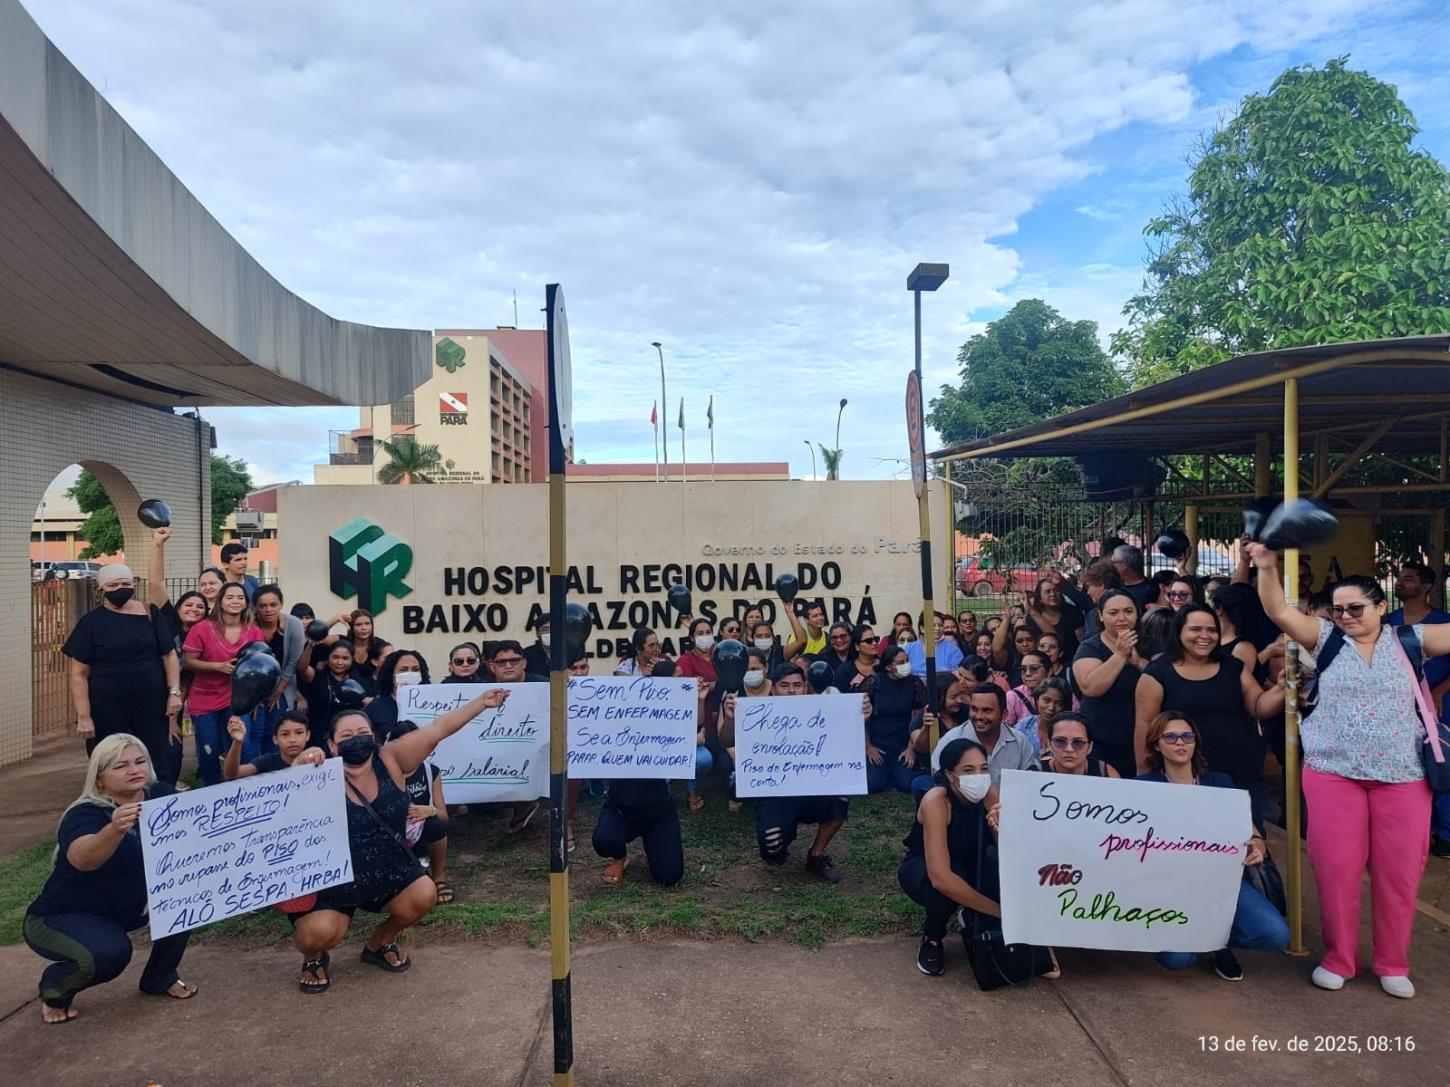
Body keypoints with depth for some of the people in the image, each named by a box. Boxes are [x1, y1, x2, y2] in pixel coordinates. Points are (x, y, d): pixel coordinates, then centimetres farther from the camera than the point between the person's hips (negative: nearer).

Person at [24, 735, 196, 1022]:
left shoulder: (160, 796, -13)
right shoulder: (84, 815, -28)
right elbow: (82, 859, -49)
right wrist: (115, 829, -69)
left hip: (127, 908, 6)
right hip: (62, 916, -6)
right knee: (109, 952, -32)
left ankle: (160, 978, 7)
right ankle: (54, 987, 4)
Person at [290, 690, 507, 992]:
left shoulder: (390, 760, -9)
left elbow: (437, 730, -11)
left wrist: (481, 702, -12)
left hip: (388, 874, 4)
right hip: (332, 883, -4)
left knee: (424, 894, -15)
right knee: (320, 932, -26)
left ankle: (379, 943, 18)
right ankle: (315, 957, 16)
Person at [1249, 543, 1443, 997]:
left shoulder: (1409, 640, 5)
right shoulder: (1327, 639, 2)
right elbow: (1280, 612, -10)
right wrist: (1267, 567, -23)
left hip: (1402, 775, 1)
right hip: (1333, 772, 0)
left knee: (1399, 871, 8)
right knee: (1336, 868, 3)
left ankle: (1393, 963, 25)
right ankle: (1338, 959, 19)